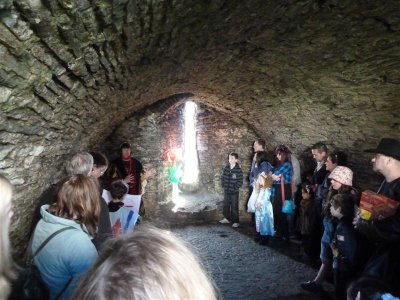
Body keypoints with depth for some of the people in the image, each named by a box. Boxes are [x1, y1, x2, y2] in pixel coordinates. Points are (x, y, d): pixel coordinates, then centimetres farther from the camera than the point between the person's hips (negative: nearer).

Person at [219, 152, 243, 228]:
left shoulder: (238, 170, -14)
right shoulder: (226, 168, -1)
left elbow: (240, 182, -13)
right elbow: (222, 177, 11)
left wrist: (234, 188, -14)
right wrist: (223, 185, 2)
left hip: (234, 192, -5)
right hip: (226, 191, 5)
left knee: (234, 207, 3)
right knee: (226, 205, 17)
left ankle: (235, 221, 16)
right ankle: (227, 218, 33)